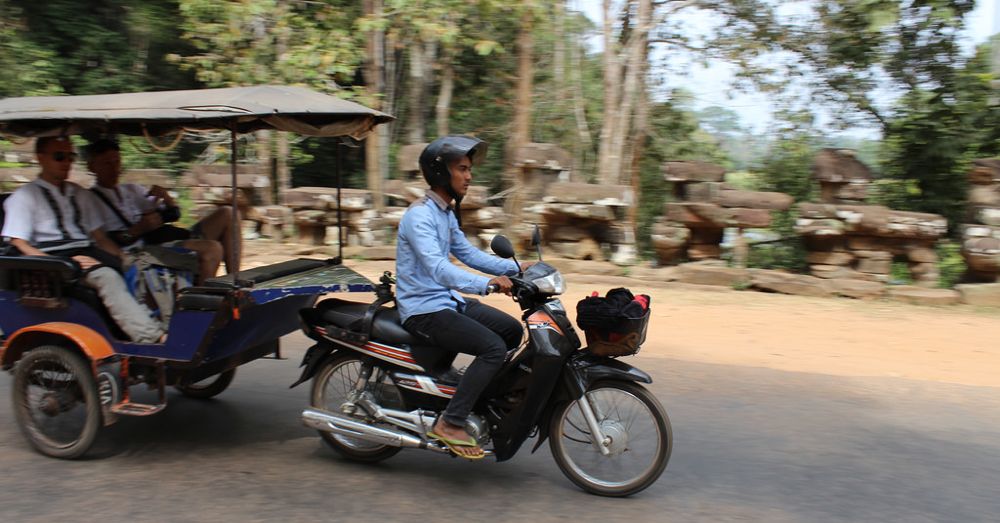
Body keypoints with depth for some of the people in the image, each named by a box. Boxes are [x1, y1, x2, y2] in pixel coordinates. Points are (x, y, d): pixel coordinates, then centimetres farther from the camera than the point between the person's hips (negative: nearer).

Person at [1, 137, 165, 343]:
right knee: (106, 277, -36)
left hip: (88, 254, 6)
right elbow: (20, 245, -3)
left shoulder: (81, 195, 26)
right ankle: (151, 338, -51)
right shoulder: (24, 197, 8)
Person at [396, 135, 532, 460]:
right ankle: (450, 423, -17)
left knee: (513, 330, 9)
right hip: (423, 309, -10)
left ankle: (483, 396, 20)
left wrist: (515, 268, 6)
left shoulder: (447, 213, 13)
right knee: (494, 347, -23)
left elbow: (467, 253, 18)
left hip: (448, 300, 10)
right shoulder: (419, 215, -19)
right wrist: (486, 283, -45)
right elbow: (436, 267, -33)